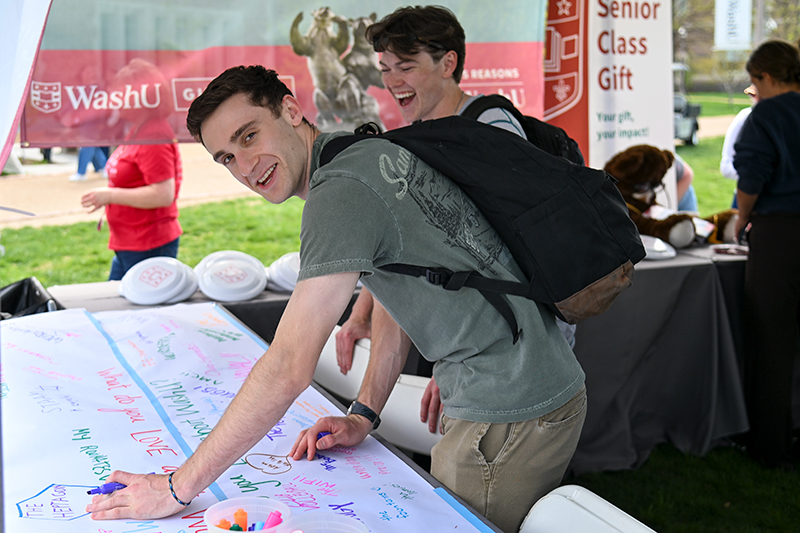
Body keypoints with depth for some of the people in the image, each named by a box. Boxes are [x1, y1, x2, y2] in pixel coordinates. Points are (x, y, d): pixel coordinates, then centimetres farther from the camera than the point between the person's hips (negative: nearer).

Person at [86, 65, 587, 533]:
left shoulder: (339, 193, -21)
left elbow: (288, 367, -25)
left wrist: (179, 488, -18)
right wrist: (363, 415, 13)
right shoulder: (371, 149, 9)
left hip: (508, 419, -9)